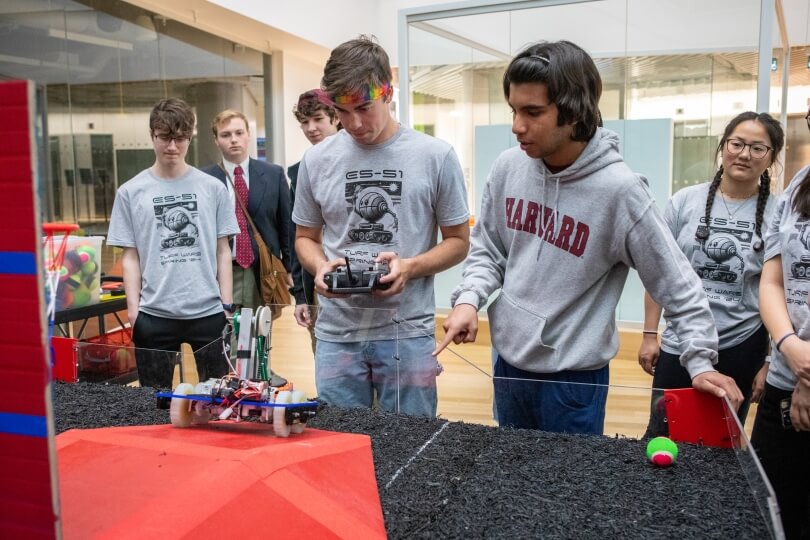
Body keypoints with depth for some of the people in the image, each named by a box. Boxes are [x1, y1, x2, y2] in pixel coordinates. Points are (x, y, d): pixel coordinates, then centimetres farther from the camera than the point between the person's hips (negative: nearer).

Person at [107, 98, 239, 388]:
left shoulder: (213, 188, 3)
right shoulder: (131, 192, 3)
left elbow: (223, 251, 6)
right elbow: (131, 257, 4)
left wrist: (227, 305, 1)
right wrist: (133, 310, -2)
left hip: (209, 311, 0)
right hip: (154, 314, 0)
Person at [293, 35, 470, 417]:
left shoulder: (436, 156, -4)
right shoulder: (316, 160, 3)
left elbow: (458, 241, 2)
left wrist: (411, 267, -17)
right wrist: (320, 266, -9)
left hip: (408, 332, -2)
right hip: (337, 332, 2)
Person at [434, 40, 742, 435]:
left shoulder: (618, 190, -20)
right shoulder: (507, 168, -6)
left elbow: (675, 282, -11)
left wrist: (700, 359, -12)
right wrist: (469, 298, -10)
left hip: (574, 378, -5)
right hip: (509, 364, 5)